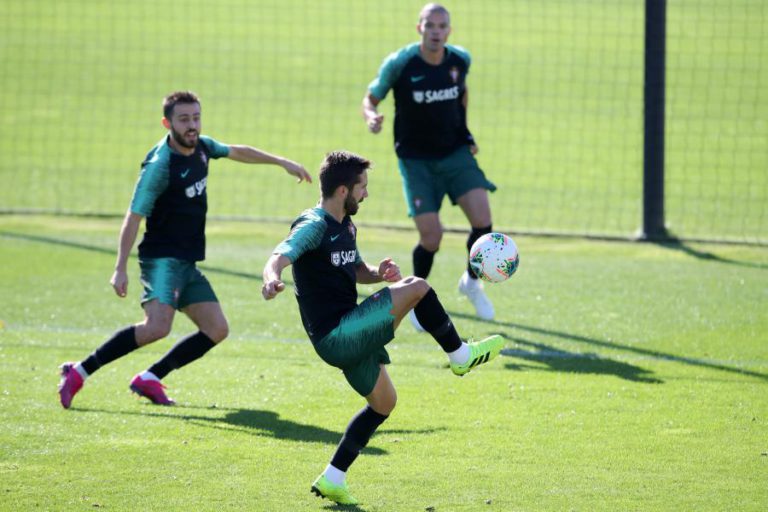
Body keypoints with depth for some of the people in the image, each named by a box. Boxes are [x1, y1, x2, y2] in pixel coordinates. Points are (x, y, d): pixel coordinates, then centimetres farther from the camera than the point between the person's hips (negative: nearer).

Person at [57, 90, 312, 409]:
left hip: (187, 263, 9)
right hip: (162, 259, -9)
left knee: (217, 329, 1)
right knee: (157, 326, -28)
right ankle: (78, 373, -23)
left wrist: (283, 162, 33)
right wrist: (120, 269, -23)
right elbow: (133, 217, -18)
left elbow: (238, 152, 27)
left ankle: (150, 378, 5)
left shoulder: (201, 147, 6)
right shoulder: (159, 166, -19)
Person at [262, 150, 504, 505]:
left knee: (383, 403, 22)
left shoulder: (345, 226, 15)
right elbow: (278, 258, -30)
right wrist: (272, 280, -55)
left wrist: (380, 273, 3)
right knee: (416, 288, -16)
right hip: (336, 336, -10)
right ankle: (461, 355, 3)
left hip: (350, 335, 10)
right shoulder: (313, 226, -15)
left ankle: (332, 481, 22)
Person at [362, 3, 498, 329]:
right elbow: (371, 98, -2)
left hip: (455, 152, 3)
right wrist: (371, 118, -24)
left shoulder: (460, 60, -2)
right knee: (431, 236, -11)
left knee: (482, 221, -14)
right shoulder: (399, 63, -13)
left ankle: (471, 282, 15)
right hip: (416, 159, -3)